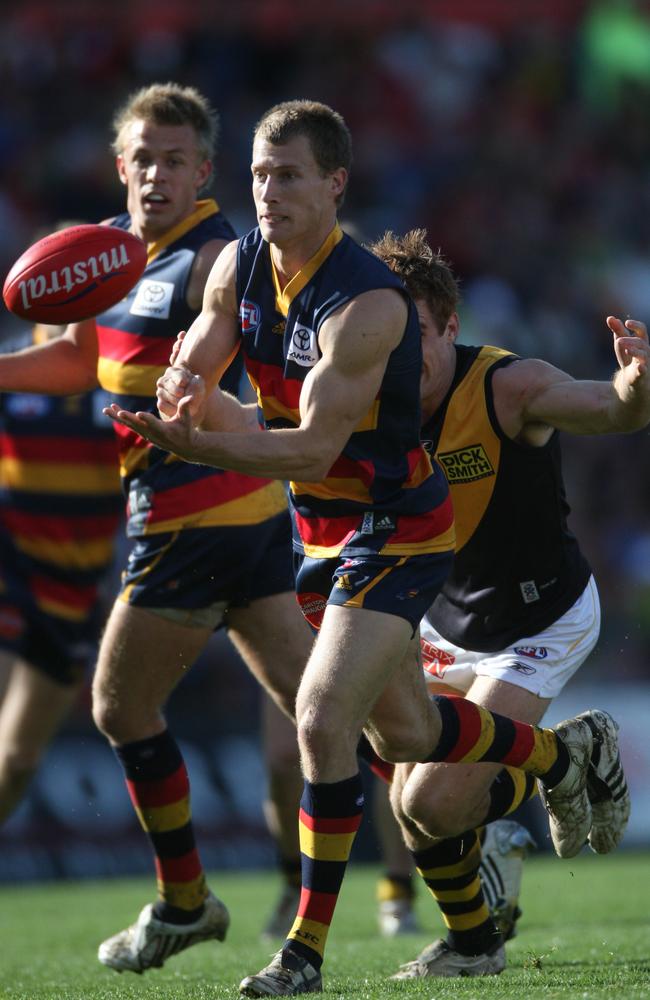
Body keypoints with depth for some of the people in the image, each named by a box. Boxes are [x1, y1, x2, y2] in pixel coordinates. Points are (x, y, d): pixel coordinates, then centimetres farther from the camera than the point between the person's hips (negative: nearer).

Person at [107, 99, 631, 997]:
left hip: (398, 530, -8)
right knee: (405, 735, 19)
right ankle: (564, 752, 47)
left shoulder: (369, 305, -28)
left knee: (323, 718, -20)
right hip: (323, 528, 8)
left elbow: (312, 451, -32)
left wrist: (195, 442, -44)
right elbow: (187, 382, -1)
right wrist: (189, 392, -26)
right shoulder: (240, 266, -5)